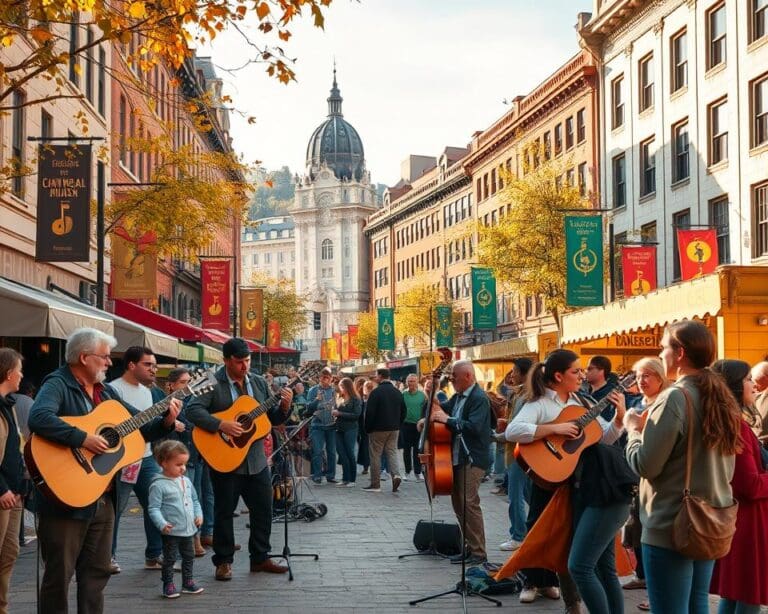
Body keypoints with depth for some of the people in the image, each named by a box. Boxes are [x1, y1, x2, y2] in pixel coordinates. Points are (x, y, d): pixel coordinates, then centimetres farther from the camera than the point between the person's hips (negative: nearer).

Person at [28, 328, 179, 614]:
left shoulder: (106, 391, 15)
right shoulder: (58, 384, -11)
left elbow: (141, 426, 19)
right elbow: (38, 418, -31)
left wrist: (167, 421, 0)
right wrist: (84, 439, -30)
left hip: (103, 500, 8)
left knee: (97, 572, 14)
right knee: (59, 574, 0)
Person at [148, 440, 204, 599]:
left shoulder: (186, 481, 7)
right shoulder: (159, 485, -14)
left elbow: (195, 500, 19)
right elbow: (153, 508, -17)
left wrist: (199, 515, 5)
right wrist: (162, 524, -28)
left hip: (189, 530, 7)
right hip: (171, 531, -7)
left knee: (189, 557, 17)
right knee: (169, 559, 4)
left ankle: (188, 582, 30)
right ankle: (168, 585, 15)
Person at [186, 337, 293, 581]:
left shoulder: (259, 382, 9)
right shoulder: (212, 384, -8)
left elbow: (273, 419, 13)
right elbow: (193, 410, -20)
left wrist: (284, 407, -9)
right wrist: (221, 425, -28)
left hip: (256, 459, 5)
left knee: (263, 510, 8)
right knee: (224, 512, 4)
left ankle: (260, 558, 21)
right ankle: (223, 562, 14)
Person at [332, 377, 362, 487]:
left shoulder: (355, 400, -5)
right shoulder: (340, 399, 11)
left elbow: (356, 415, -13)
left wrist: (340, 414, -15)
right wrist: (334, 413, -5)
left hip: (350, 429, -5)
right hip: (339, 429, 5)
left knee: (350, 454, -1)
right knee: (342, 455, 4)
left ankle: (352, 479, 6)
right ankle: (345, 479, 11)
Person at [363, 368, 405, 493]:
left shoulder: (376, 392, -13)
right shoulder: (398, 392, 6)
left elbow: (369, 412, -14)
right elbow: (403, 411, 11)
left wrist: (368, 429, -3)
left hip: (378, 429, -5)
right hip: (394, 429, 5)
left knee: (375, 455, 4)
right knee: (392, 452, 10)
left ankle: (375, 484, 7)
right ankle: (396, 475, -15)